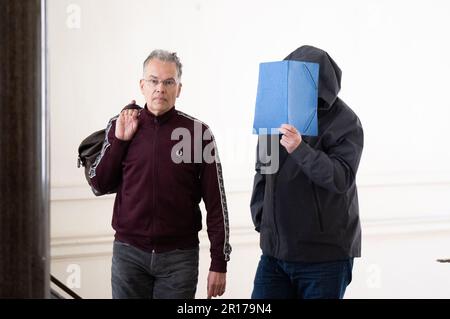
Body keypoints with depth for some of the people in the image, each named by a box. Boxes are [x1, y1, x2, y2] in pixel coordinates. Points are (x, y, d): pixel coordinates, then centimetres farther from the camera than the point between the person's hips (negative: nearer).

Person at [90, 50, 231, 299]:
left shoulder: (197, 132, -4)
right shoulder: (121, 126, 3)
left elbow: (215, 203, -2)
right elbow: (99, 183, 7)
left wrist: (219, 263, -4)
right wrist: (119, 139, -5)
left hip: (180, 255, -1)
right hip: (129, 252, 2)